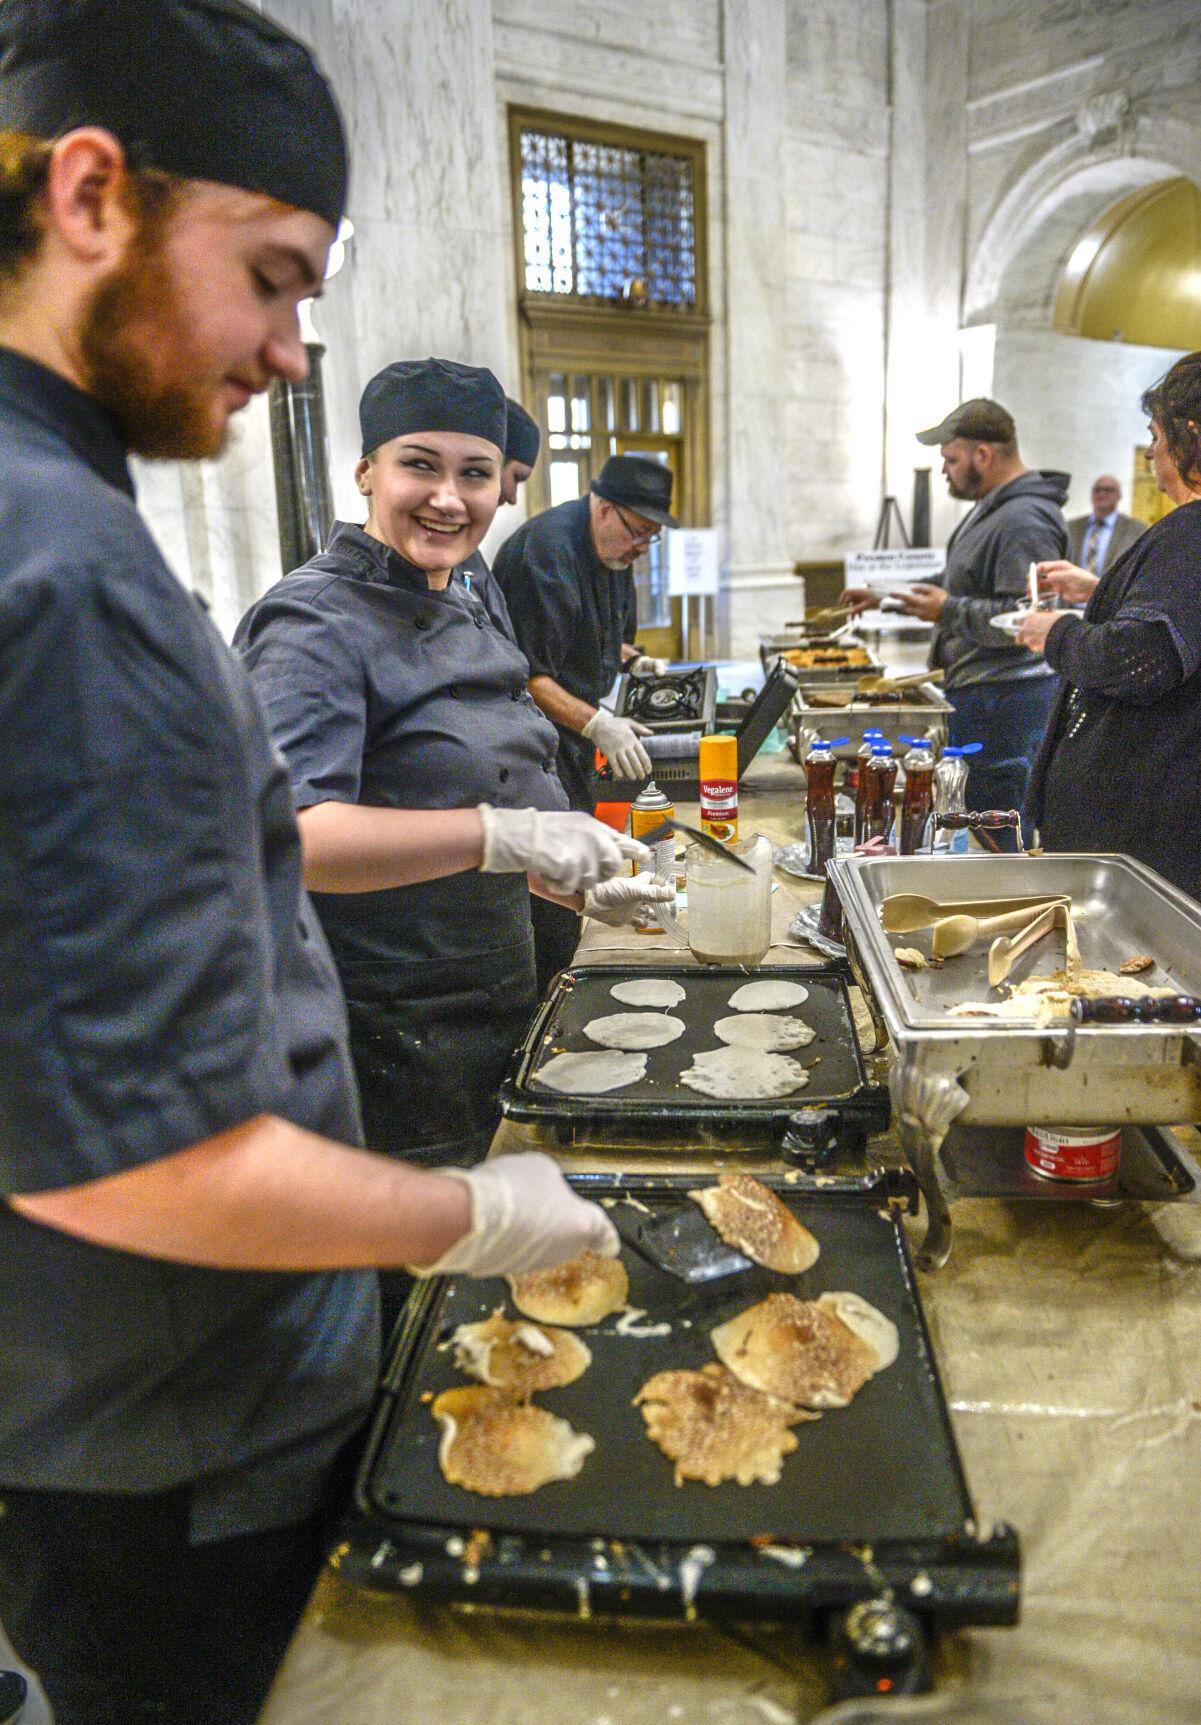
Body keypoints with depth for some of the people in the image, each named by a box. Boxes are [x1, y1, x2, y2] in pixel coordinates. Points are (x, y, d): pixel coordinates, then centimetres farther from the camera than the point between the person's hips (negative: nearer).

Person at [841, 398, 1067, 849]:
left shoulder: (1024, 520, -18)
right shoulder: (991, 508, 17)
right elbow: (962, 583, 30)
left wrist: (949, 611, -17)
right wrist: (883, 596, 26)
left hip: (1004, 699, -11)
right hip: (979, 693, 11)